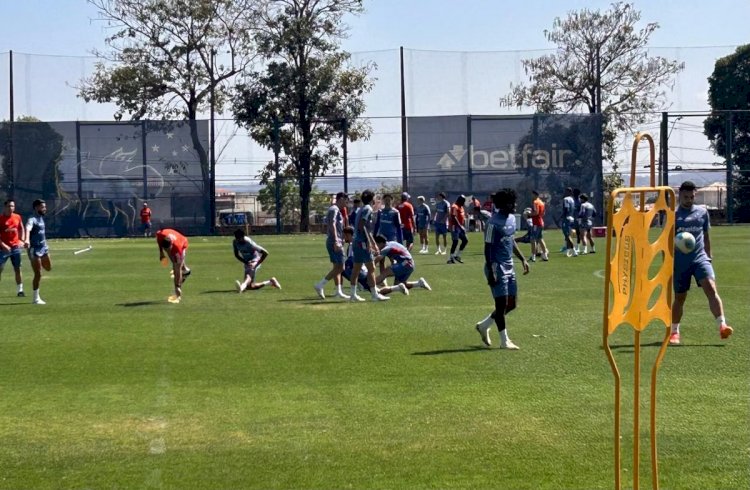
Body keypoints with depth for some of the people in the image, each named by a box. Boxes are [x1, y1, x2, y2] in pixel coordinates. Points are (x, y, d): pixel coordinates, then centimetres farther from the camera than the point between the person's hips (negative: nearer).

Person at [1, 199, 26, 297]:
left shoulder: (17, 217, 6)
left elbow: (22, 229, 18)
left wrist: (22, 241, 4)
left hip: (16, 247, 4)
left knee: (18, 269, 6)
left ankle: (20, 290, 13)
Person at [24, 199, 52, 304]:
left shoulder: (41, 218, 10)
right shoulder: (32, 220, -17)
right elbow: (28, 229, -38)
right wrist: (27, 240, -57)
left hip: (43, 248, 8)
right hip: (35, 250, -8)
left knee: (48, 268, 17)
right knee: (38, 274, -6)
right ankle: (36, 298, 3)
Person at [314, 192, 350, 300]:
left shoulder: (336, 209, 20)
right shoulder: (334, 209, -11)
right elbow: (332, 225, -21)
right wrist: (336, 241, -27)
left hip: (332, 242, 11)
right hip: (334, 242, -11)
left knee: (337, 267, 11)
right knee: (340, 267, -11)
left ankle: (338, 292, 12)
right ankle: (320, 285, -11)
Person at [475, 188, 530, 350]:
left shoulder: (512, 218, 9)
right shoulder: (494, 222, -17)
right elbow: (487, 247, -16)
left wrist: (522, 259, 17)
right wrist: (490, 272, -20)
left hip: (509, 267, 9)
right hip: (497, 267, -9)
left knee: (511, 304, 12)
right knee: (502, 303, -3)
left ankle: (484, 326, 27)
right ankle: (504, 341, 8)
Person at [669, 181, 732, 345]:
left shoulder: (702, 212, 9)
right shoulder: (673, 215, 1)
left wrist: (709, 256, 19)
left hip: (700, 258, 1)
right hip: (680, 262, -1)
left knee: (711, 288, -20)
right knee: (679, 297, 8)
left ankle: (722, 326, -27)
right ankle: (674, 332, 23)